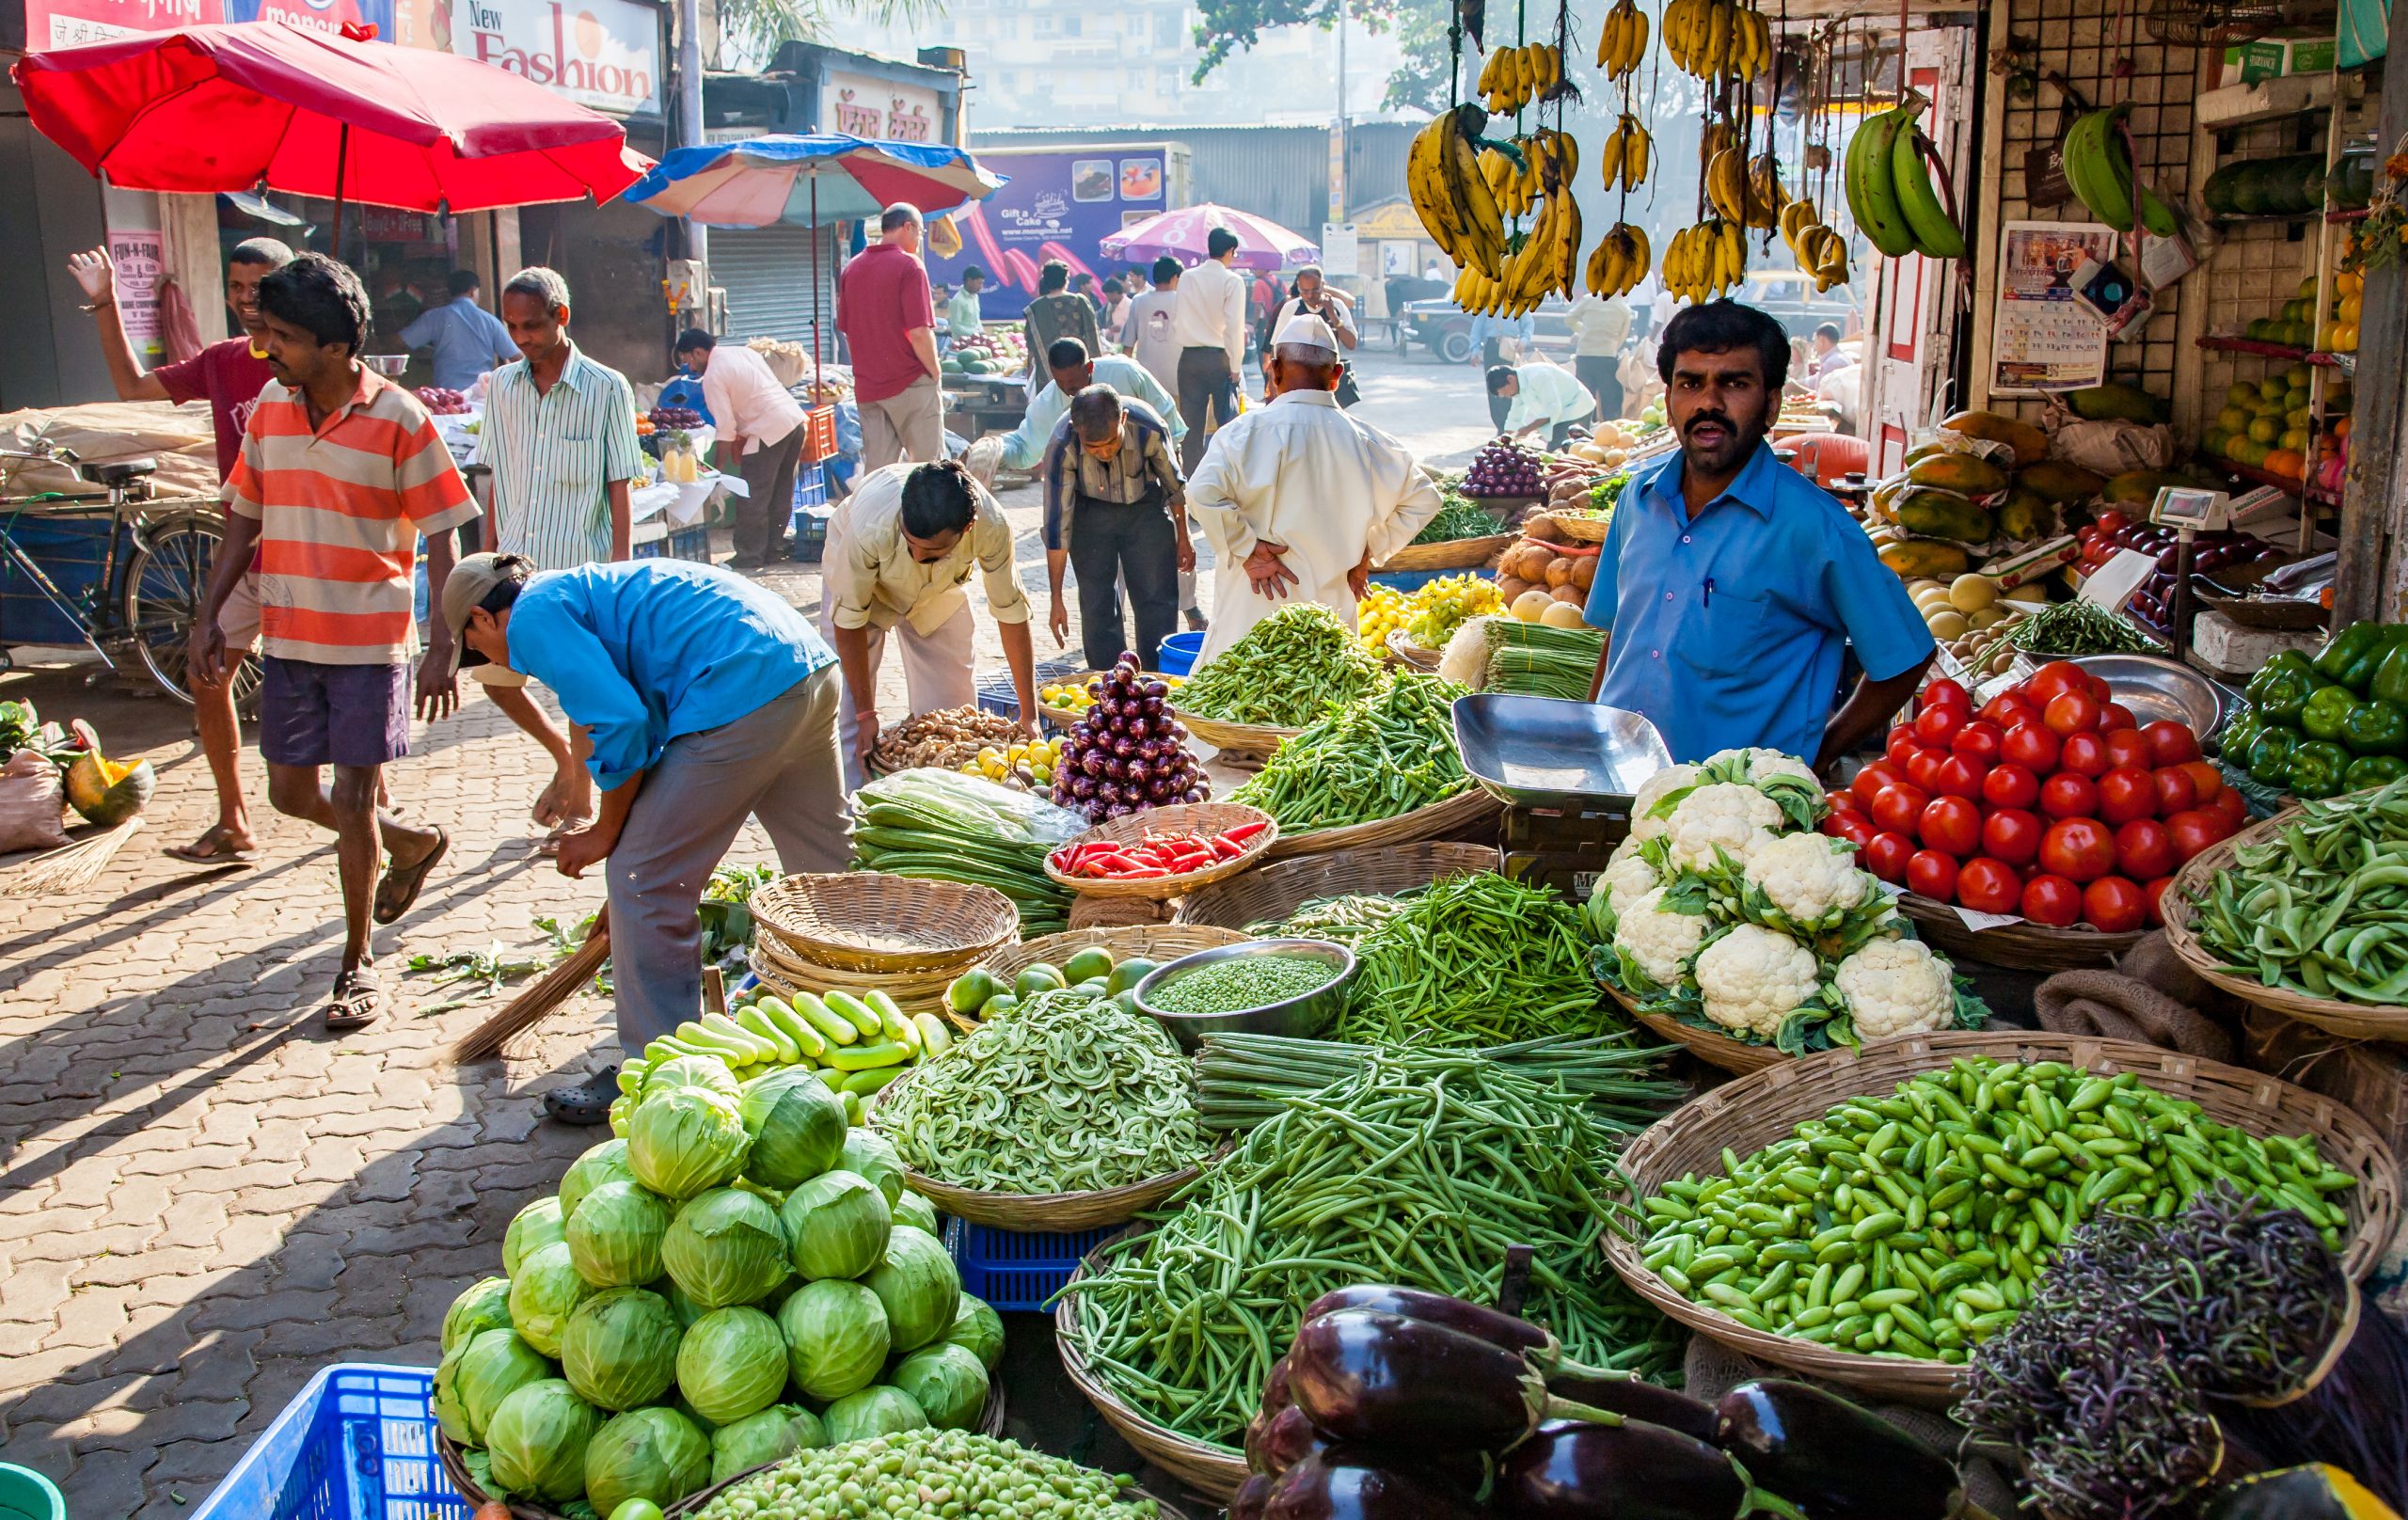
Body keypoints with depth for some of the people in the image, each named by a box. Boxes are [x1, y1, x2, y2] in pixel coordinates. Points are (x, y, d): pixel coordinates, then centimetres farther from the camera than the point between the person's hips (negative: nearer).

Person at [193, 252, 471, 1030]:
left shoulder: (398, 419, -12)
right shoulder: (270, 405, 4)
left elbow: (440, 537, -10)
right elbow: (246, 517, 13)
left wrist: (443, 649, -15)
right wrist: (210, 615, 9)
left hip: (371, 642, -5)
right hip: (289, 637, 6)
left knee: (352, 800, -2)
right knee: (292, 793, 12)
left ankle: (357, 962, 14)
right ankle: (414, 843, 38)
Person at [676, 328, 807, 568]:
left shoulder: (713, 376, -8)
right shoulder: (743, 351, 17)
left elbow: (725, 428, -10)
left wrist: (719, 467, -1)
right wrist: (741, 438, 19)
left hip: (770, 431, -9)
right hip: (795, 419, 9)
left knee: (752, 498, 0)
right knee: (781, 493, 16)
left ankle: (750, 556, 5)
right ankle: (774, 550, 23)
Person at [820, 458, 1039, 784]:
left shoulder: (991, 527, -36)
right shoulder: (869, 528, -43)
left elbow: (1011, 613, -22)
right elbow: (849, 618, -29)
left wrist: (1029, 716, -18)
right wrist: (866, 714, -22)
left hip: (940, 591, 2)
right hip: (855, 574, -2)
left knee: (952, 707, 2)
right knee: (847, 710, -9)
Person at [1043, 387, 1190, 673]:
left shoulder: (1150, 429, -31)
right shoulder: (1062, 448, -32)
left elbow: (1174, 485, -9)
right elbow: (1057, 525, -26)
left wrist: (1183, 538, 5)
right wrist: (1056, 599, -24)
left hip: (1145, 504, 1)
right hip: (1090, 510, -1)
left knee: (1158, 602, -3)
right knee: (1097, 606, -3)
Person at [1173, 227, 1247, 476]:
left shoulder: (1187, 278, 5)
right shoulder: (1232, 281, -9)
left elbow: (1175, 320, 8)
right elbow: (1234, 325, -12)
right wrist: (1235, 365, -8)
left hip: (1189, 356, 4)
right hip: (1219, 357, -4)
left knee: (1192, 424, 8)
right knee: (1227, 421, 2)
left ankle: (1190, 479, 11)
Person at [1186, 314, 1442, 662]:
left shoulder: (1249, 430, -8)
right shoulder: (1364, 439, 4)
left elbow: (1203, 492, -21)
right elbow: (1423, 498, 14)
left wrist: (1246, 549, -10)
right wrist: (1368, 551, 17)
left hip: (1257, 605, -4)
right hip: (1334, 605, 4)